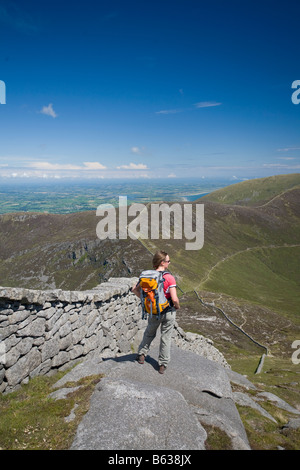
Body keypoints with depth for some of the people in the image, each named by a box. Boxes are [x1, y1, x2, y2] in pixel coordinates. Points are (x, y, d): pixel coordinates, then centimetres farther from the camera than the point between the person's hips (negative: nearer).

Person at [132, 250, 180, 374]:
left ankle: (142, 354, 33)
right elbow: (174, 299, -25)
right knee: (166, 337, 13)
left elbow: (135, 289, -1)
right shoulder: (169, 278, -22)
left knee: (149, 333, 28)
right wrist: (177, 306, -4)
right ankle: (162, 365, 23)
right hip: (168, 312, -3)